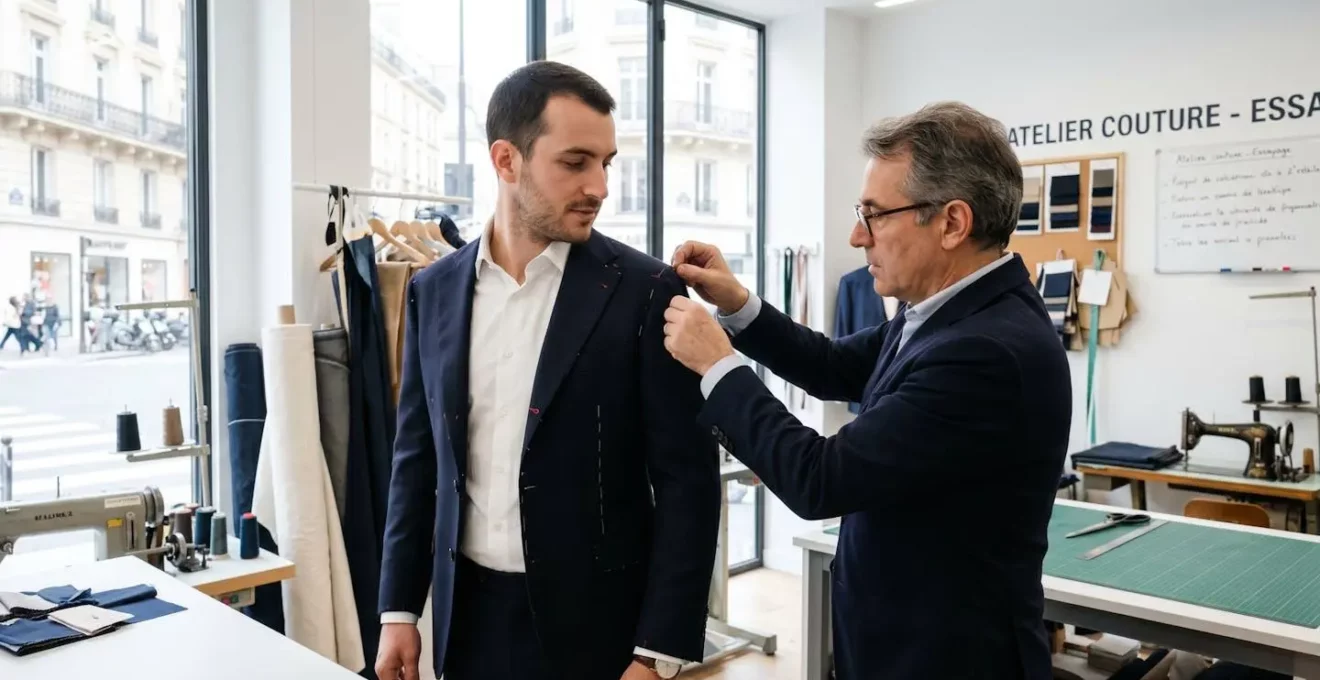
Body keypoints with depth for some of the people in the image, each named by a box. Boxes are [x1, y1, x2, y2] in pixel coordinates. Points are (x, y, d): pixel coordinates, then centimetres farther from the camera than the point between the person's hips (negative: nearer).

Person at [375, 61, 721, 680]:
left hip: (594, 620, -3)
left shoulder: (647, 292, -11)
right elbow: (418, 457, 8)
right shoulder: (435, 291, 1)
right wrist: (399, 609, 6)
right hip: (468, 614, 4)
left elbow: (687, 482, -11)